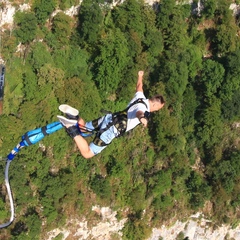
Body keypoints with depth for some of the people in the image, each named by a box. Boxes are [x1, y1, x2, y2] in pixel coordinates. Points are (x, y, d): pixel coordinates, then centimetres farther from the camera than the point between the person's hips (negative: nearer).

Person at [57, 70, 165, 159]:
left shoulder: (141, 97, 13)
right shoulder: (144, 109, -12)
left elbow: (139, 87, 35)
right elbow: (139, 112, -38)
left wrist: (140, 76, 58)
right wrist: (142, 118, -63)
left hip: (109, 117, 9)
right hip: (112, 129, -9)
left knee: (83, 127, 31)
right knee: (87, 154, -10)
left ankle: (73, 117, -2)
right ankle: (71, 129, -25)